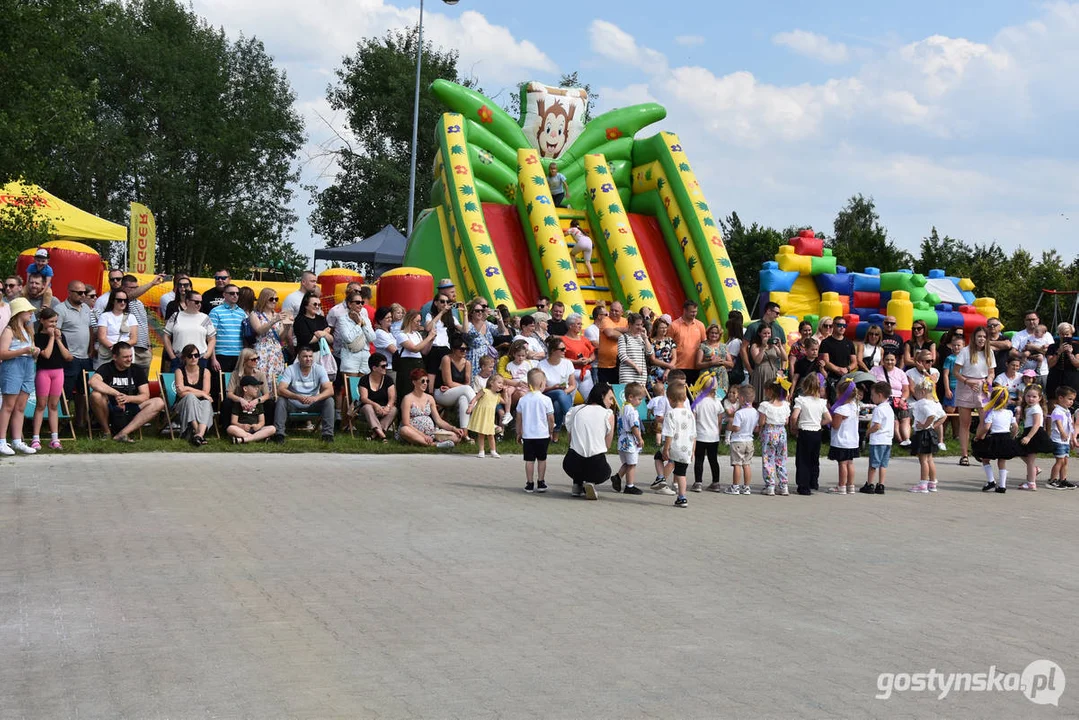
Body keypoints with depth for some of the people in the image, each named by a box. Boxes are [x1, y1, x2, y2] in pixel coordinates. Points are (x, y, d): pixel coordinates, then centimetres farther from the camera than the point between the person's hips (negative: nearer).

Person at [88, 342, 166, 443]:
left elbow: (145, 396, -1)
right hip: (110, 411, -3)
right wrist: (116, 394, -30)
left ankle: (123, 433, -30)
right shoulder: (106, 368, -1)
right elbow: (93, 381, -23)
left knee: (159, 403, -21)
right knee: (96, 395, -33)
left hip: (130, 412, 3)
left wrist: (128, 398, -21)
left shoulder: (138, 370, 7)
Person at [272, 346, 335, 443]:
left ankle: (328, 434, -19)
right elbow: (280, 390, -23)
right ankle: (279, 434, -24)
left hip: (312, 406, 1)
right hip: (294, 406, -1)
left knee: (329, 400, -23)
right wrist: (298, 397, -41)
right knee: (281, 400, -28)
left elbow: (330, 390, -19)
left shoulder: (319, 369, -8)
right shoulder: (290, 369, -11)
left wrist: (315, 398, -40)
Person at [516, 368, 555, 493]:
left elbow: (519, 418, 6)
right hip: (542, 434, -2)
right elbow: (551, 418, -6)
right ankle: (541, 483, 13)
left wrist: (519, 433, 17)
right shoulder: (546, 400, -8)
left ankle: (529, 484, 7)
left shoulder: (523, 400, 1)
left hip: (527, 435, 2)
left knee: (529, 460, 5)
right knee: (542, 459, 9)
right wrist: (551, 431, 10)